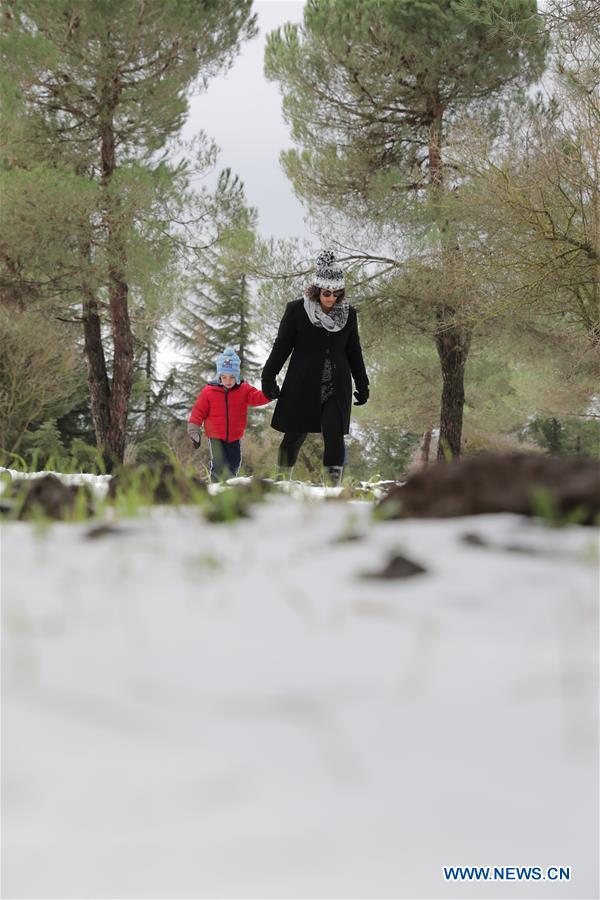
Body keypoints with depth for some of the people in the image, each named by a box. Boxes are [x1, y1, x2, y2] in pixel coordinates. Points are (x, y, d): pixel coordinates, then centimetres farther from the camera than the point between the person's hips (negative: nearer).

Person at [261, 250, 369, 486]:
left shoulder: (348, 314, 7)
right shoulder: (296, 310, -4)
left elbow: (354, 351, 16)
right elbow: (281, 346, 1)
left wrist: (362, 385, 17)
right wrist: (269, 377, -2)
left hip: (337, 389, 2)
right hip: (302, 386, -2)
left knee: (334, 435, -9)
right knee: (295, 435, 4)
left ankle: (333, 484, -7)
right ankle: (282, 480, 20)